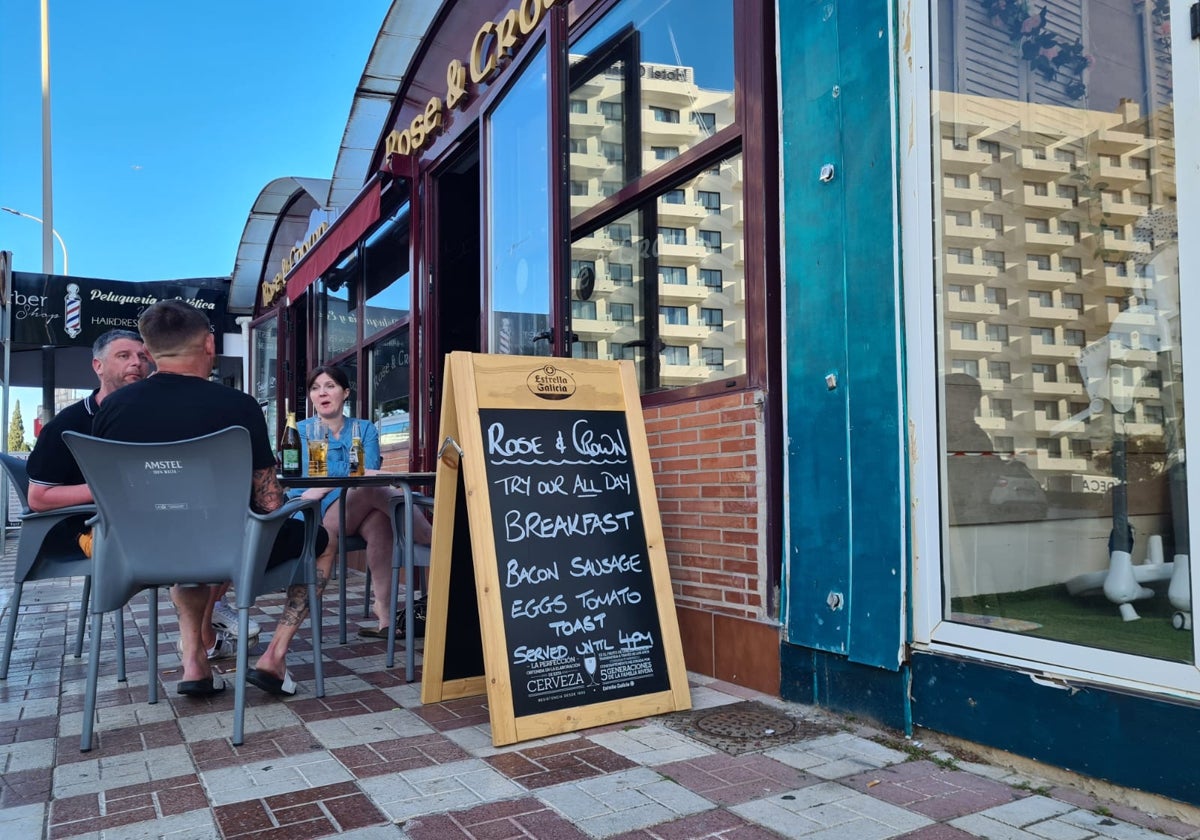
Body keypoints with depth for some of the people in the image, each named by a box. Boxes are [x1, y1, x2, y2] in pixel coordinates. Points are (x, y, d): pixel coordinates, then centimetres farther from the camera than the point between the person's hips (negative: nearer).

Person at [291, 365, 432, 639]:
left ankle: (385, 615, -39)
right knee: (373, 487, -33)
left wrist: (327, 484, -16)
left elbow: (371, 470, -2)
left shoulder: (365, 428, 17)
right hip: (317, 515, -2)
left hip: (360, 515, 2)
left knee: (379, 521, -37)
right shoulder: (302, 430, 14)